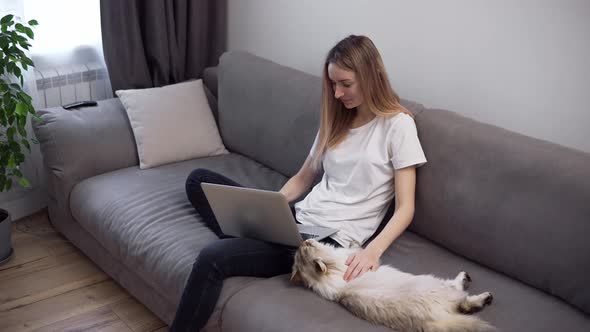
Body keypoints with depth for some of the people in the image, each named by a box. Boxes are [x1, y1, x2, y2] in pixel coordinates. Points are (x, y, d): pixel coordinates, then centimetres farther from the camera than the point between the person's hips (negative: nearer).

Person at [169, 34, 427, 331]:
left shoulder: (398, 125, -7)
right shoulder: (337, 118, 14)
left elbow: (405, 208, -10)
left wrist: (372, 251, -27)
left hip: (333, 239, -8)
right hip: (299, 220, 9)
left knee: (213, 258, -25)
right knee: (199, 180, 4)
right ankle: (246, 244, -12)